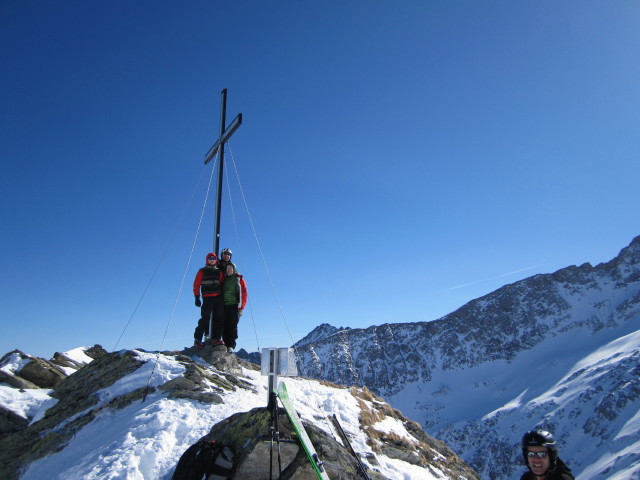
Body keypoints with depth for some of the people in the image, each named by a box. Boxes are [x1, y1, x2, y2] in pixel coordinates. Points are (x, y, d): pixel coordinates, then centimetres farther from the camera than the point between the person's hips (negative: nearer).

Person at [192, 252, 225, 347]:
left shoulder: (219, 272, 17)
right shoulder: (202, 272, 10)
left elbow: (223, 285, 16)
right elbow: (196, 285, 6)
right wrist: (197, 298, -3)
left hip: (218, 298, 3)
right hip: (207, 298, -3)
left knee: (219, 318, -1)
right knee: (205, 318, -10)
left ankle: (216, 338, 3)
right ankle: (197, 338, 0)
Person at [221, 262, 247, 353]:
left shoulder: (239, 278, 10)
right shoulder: (224, 279, 19)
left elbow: (244, 293, 4)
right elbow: (220, 292, 20)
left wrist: (242, 305, -6)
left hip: (235, 305, -3)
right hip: (225, 305, 3)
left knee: (233, 325, -10)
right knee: (225, 325, -4)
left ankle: (231, 345, -10)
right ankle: (226, 344, 0)